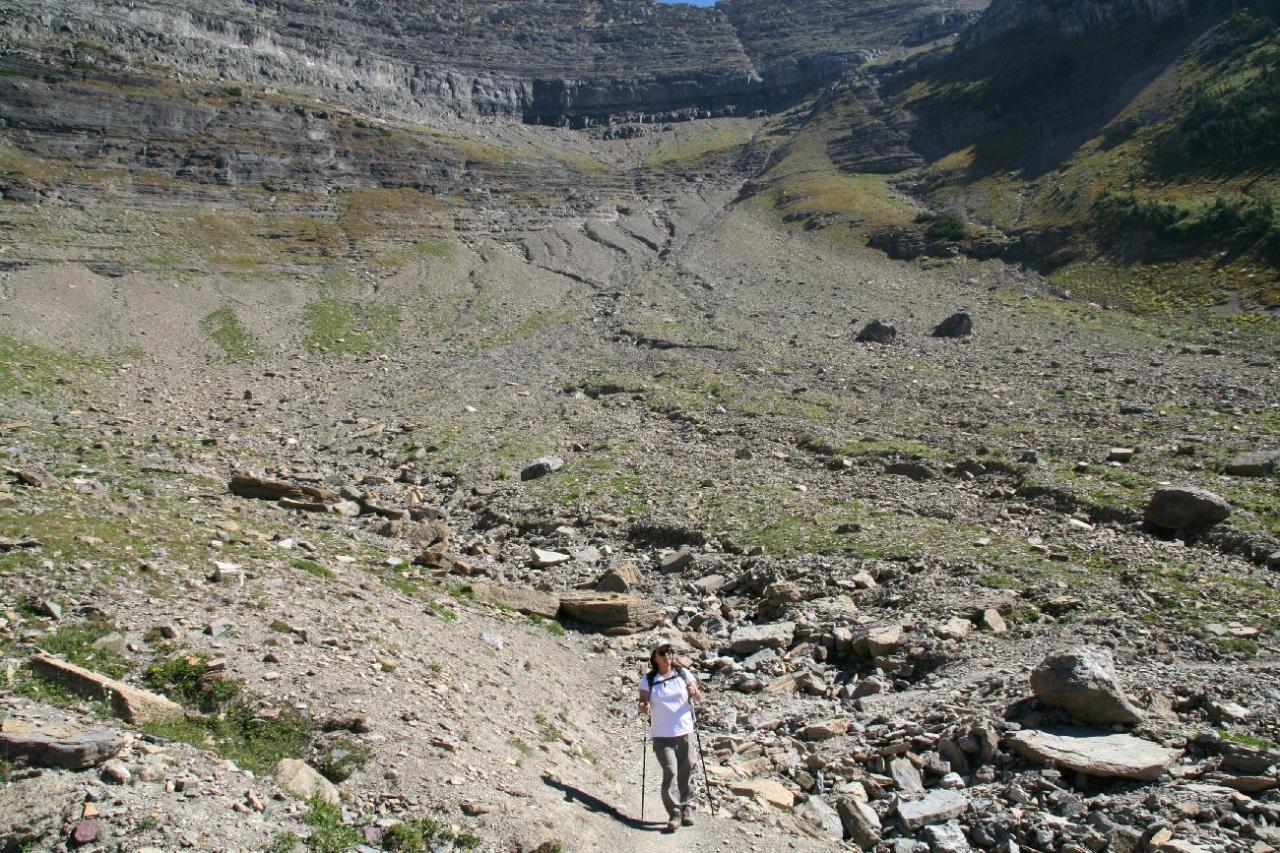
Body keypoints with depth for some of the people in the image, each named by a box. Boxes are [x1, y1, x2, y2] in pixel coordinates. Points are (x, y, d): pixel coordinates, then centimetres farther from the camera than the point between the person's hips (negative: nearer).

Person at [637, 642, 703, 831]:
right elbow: (643, 701, -1)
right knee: (670, 773, -10)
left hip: (684, 732, 2)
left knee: (686, 771, 8)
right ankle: (674, 812, 0)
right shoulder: (648, 680, 1)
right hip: (661, 735, -2)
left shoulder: (683, 674, 3)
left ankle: (686, 808, 26)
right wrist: (643, 707, -24)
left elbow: (698, 697, 6)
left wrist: (694, 692, -17)